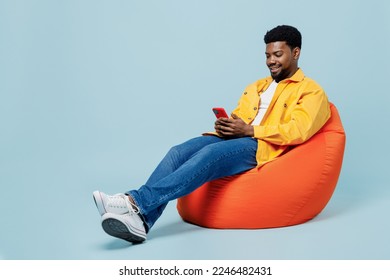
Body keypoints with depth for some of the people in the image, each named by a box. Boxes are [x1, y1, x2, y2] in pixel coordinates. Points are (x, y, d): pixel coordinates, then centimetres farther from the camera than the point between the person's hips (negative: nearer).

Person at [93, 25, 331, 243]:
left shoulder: (311, 91, 8)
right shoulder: (257, 86, 30)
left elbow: (297, 131, -9)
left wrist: (249, 130, -15)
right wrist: (224, 125, -2)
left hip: (262, 147, -6)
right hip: (234, 138, 6)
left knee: (209, 155, -34)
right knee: (178, 152, -22)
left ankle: (137, 201, -43)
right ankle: (141, 221, -38)